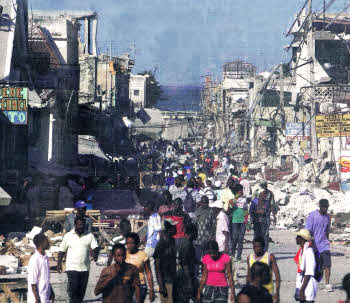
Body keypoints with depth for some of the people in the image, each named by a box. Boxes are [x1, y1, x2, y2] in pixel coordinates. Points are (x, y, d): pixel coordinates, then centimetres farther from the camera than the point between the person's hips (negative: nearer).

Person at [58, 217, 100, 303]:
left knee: (81, 290, 9)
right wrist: (59, 263, 6)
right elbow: (62, 250, 9)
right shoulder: (68, 236, 1)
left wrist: (95, 254, -30)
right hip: (72, 267, -3)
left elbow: (95, 247, -8)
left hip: (85, 268, 3)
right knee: (73, 289, -14)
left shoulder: (89, 235, 4)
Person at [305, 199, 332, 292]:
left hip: (324, 245, 4)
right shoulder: (312, 216, -7)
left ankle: (327, 284, -11)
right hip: (314, 246, -4)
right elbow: (308, 232, -9)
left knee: (327, 265, -10)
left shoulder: (327, 217, 9)